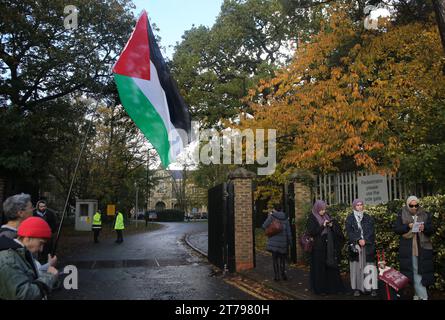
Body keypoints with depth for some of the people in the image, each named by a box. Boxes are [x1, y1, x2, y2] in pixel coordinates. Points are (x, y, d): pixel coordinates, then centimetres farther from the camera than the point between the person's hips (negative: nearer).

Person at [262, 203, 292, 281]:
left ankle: (276, 276, 5)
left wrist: (269, 217, 7)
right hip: (283, 241, 3)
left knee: (275, 258, 4)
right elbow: (288, 230, 5)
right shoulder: (285, 218, 4)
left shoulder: (271, 217, -7)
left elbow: (264, 226, -5)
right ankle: (283, 273, 13)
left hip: (274, 242, -3)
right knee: (282, 258, 16)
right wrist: (289, 241, 11)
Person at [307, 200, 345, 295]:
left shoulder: (327, 216, 11)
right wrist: (322, 226, -17)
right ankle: (320, 289, 8)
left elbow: (336, 229, 16)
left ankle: (333, 287, 14)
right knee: (320, 268, 0)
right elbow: (311, 232, -13)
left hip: (329, 246, 5)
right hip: (318, 247, -5)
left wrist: (332, 225, -7)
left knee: (331, 266, 6)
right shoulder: (312, 218, -4)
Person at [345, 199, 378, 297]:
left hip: (368, 246, 1)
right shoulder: (350, 218, 6)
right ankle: (357, 288, 3)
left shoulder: (368, 218, 11)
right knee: (356, 266, -2)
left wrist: (365, 240, -11)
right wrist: (358, 240, -15)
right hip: (355, 246, -1)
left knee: (369, 266, -4)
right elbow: (349, 232, -3)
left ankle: (373, 288, 0)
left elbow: (371, 231, 3)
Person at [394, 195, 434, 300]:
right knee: (415, 271, -2)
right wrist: (408, 226, -16)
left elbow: (431, 231, 5)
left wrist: (424, 228, -17)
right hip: (408, 248, -1)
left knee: (422, 270, 4)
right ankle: (423, 296, 4)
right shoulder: (402, 215, 2)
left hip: (423, 248, 1)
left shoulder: (425, 215, 6)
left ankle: (418, 293, 18)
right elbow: (396, 229, -1)